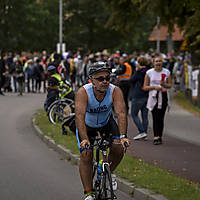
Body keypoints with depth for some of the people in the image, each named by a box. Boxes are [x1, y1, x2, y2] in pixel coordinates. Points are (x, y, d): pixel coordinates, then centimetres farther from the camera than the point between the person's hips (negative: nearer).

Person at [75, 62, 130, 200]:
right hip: (87, 126, -2)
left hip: (107, 123, 2)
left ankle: (109, 173, 13)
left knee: (119, 148, -18)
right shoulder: (83, 92, -32)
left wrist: (123, 136, -52)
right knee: (86, 155, -16)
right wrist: (84, 139, -56)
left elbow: (121, 113, -39)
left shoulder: (115, 91, -28)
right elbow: (80, 115, -43)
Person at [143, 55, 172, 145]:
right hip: (153, 96, -1)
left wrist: (164, 84, -9)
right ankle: (156, 137, -12)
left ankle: (159, 137, 8)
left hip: (164, 96, 1)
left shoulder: (166, 72, 5)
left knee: (161, 118, -1)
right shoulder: (149, 72, 3)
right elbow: (145, 87, 2)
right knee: (155, 117, -10)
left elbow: (169, 85, 13)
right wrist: (154, 87, -13)